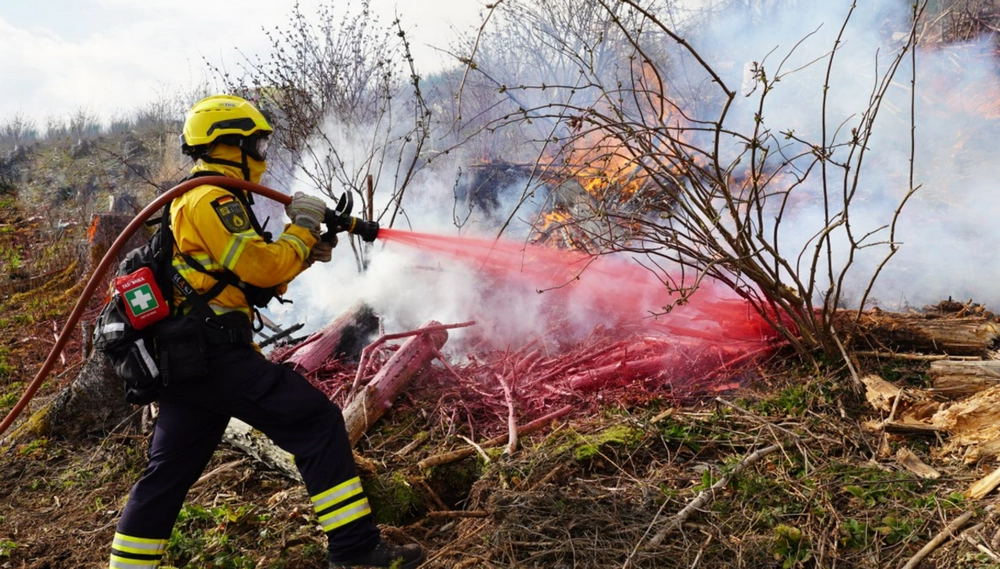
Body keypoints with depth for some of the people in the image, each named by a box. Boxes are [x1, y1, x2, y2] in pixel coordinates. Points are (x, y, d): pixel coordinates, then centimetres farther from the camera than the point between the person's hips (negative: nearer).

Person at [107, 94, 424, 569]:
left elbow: (253, 281, 25)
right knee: (317, 422, -11)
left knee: (170, 471, 15)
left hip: (183, 354, 11)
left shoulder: (193, 200, 25)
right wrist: (303, 227, -3)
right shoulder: (214, 200, -9)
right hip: (213, 350, -11)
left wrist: (305, 254, 13)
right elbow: (262, 267, -17)